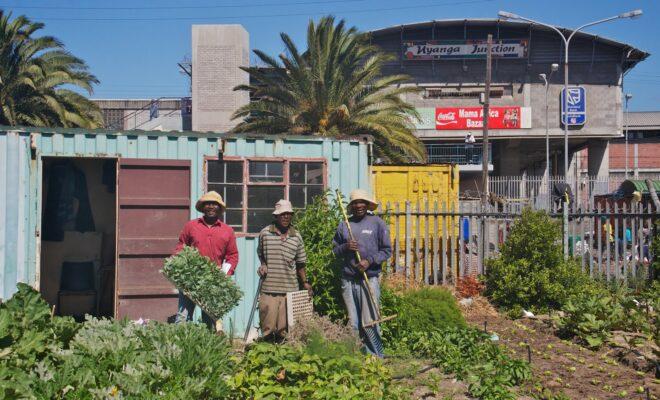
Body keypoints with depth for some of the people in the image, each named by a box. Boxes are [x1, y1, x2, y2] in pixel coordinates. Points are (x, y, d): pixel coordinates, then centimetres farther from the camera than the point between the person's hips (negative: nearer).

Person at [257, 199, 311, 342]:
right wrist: (263, 266, 0)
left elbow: (300, 263, 13)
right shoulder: (265, 233, 2)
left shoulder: (297, 237, 7)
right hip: (268, 288, -1)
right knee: (268, 327, 1)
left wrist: (305, 282, 9)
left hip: (290, 288, 2)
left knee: (284, 329, 5)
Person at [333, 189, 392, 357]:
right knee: (352, 323, 8)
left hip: (369, 279, -3)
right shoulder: (344, 225, 11)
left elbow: (387, 250, 2)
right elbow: (335, 249, 16)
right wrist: (345, 247, -5)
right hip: (348, 280, 3)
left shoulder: (377, 223, 2)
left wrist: (370, 261, -12)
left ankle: (374, 357, 3)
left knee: (369, 322, -5)